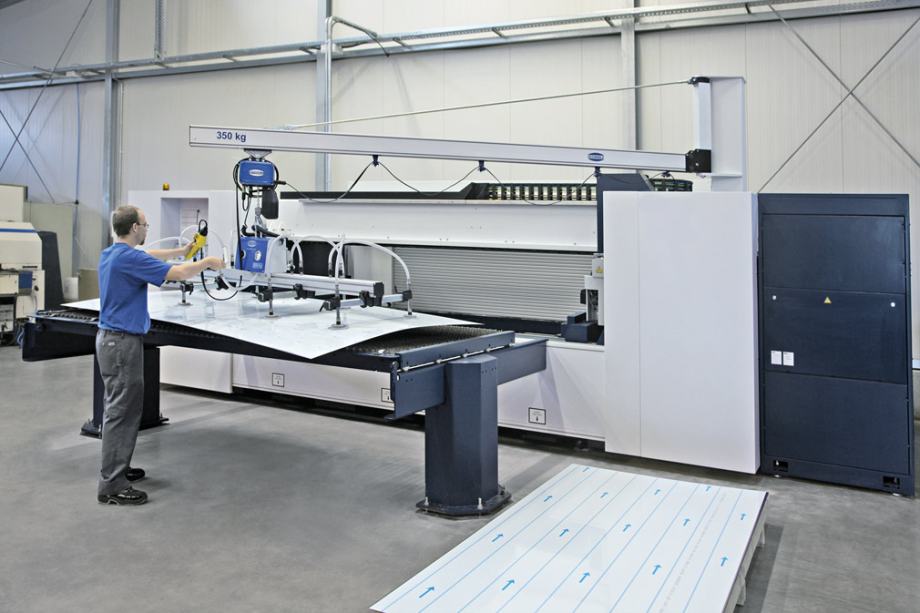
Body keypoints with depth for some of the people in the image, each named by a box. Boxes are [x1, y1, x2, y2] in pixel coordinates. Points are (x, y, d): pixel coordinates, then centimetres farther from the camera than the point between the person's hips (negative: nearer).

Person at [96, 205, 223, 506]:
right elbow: (178, 274, -19)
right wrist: (208, 262, -2)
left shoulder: (110, 254, 10)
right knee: (122, 411, -6)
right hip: (122, 342, -10)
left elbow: (148, 256, 30)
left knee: (120, 407, 18)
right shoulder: (128, 258, -20)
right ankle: (112, 485, -1)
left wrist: (182, 251, 35)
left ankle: (116, 467, 27)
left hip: (112, 338, 10)